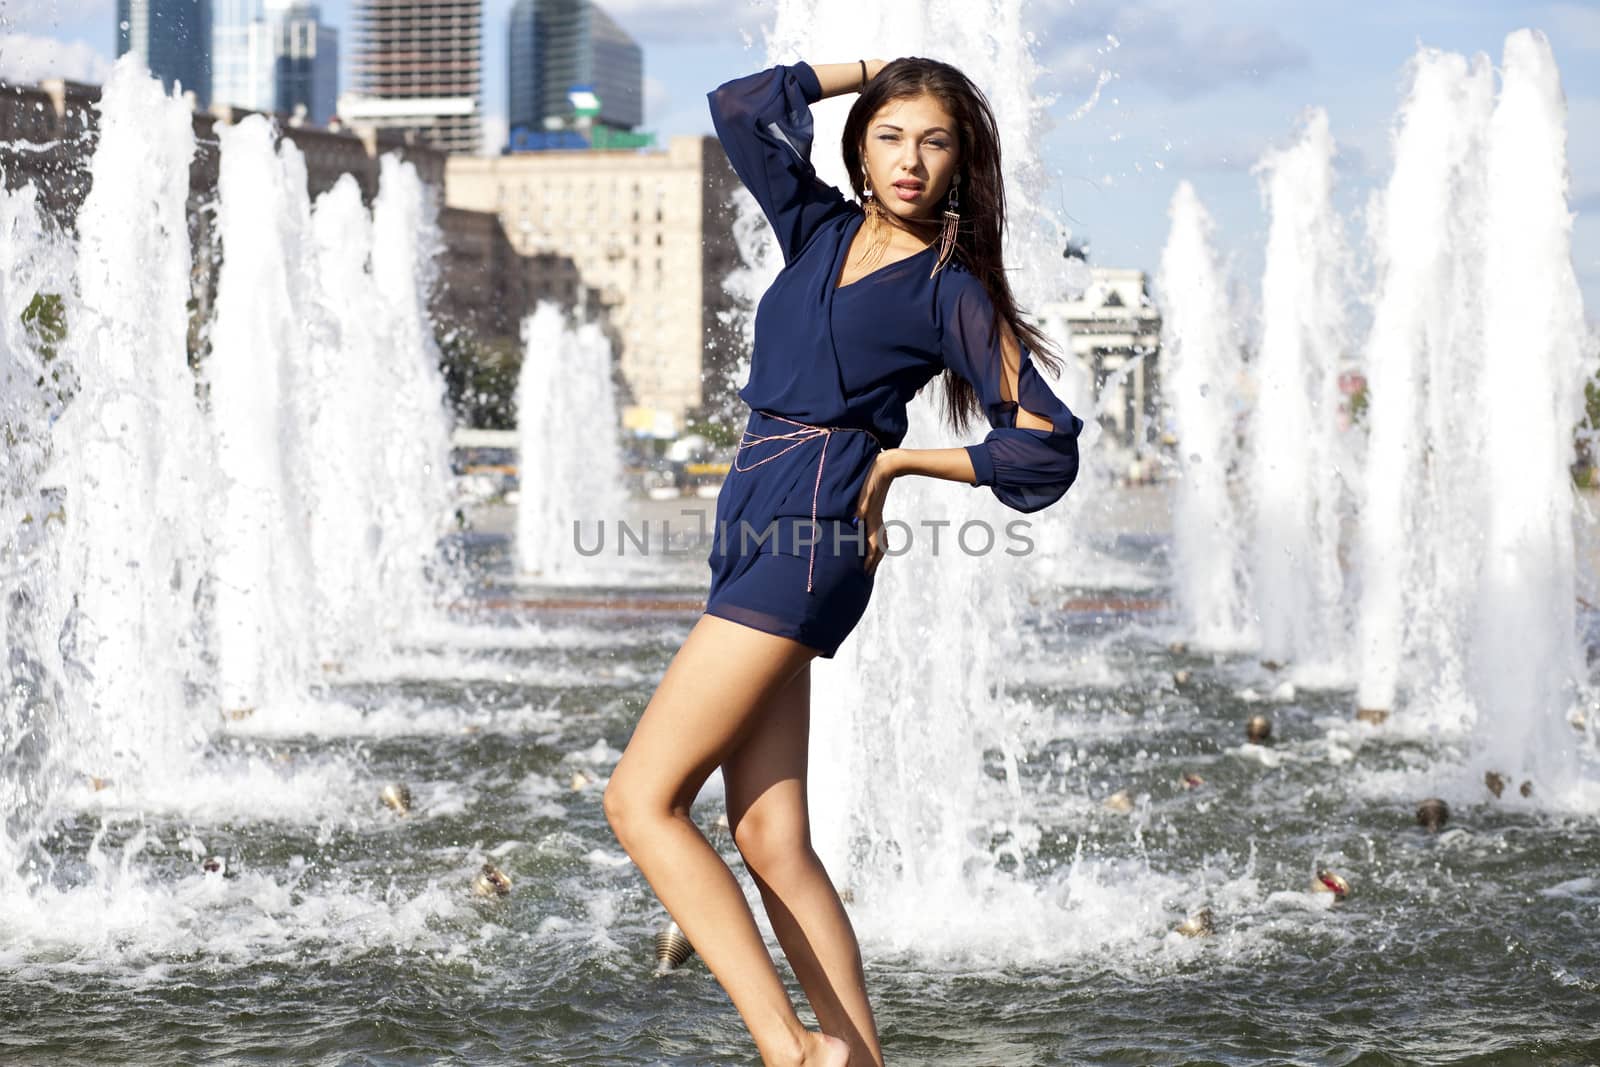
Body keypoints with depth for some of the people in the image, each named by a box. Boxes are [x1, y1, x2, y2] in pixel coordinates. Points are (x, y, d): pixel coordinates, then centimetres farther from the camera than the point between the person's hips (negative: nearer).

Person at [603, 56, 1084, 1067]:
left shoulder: (952, 290, 3)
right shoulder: (820, 229, 18)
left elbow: (1048, 446, 1)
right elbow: (739, 106, 20)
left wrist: (897, 462, 0)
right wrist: (872, 67, 21)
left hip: (814, 534, -7)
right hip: (756, 527, 7)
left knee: (642, 799, -15)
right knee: (771, 841, 0)